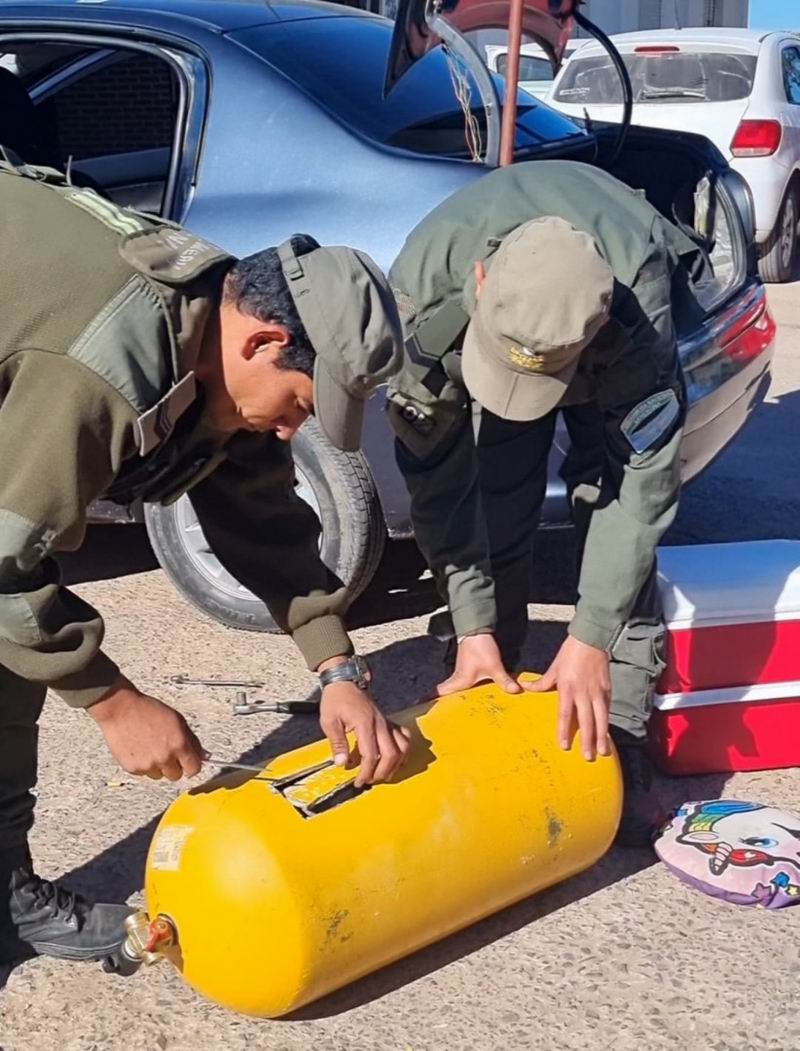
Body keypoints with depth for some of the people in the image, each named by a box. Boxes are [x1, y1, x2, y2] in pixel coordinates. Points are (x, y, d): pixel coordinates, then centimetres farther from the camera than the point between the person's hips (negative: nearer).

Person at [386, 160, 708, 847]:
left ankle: (620, 737, -11)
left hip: (611, 343, -1)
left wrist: (591, 639, -36)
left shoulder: (638, 301, -44)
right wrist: (472, 628, -29)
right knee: (488, 514, -13)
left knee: (616, 497, -19)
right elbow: (437, 476, -30)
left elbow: (645, 478, -37)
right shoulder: (423, 288, -38)